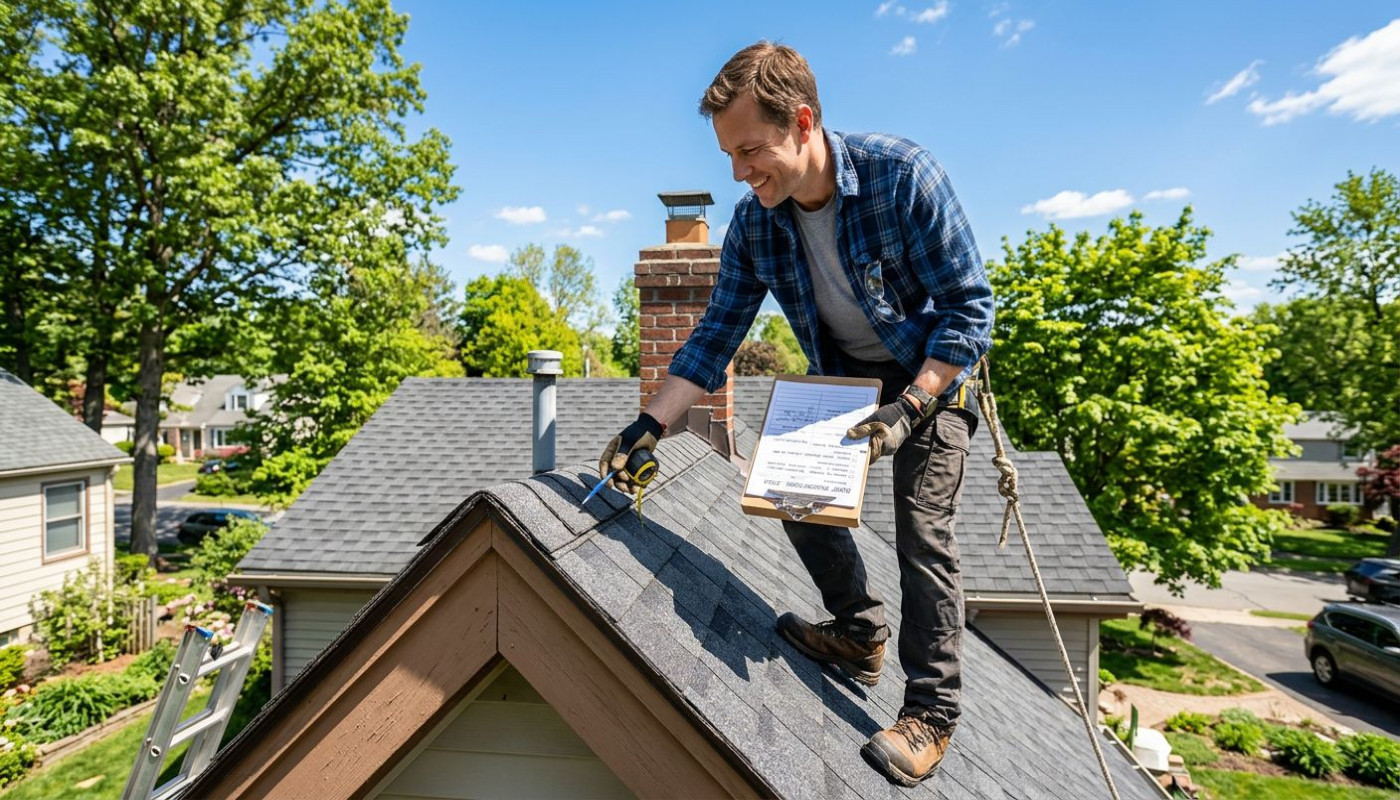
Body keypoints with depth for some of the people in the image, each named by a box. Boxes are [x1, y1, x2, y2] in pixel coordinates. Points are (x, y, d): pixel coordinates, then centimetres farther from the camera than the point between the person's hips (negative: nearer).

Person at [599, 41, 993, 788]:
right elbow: (716, 335, -9)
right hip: (840, 374, 5)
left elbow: (970, 306, -23)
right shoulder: (753, 222, -14)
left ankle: (931, 711, 8)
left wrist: (910, 407, -32)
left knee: (923, 533, -9)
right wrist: (648, 425, -15)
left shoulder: (903, 175, -28)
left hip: (929, 370, -5)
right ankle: (860, 634, 24)